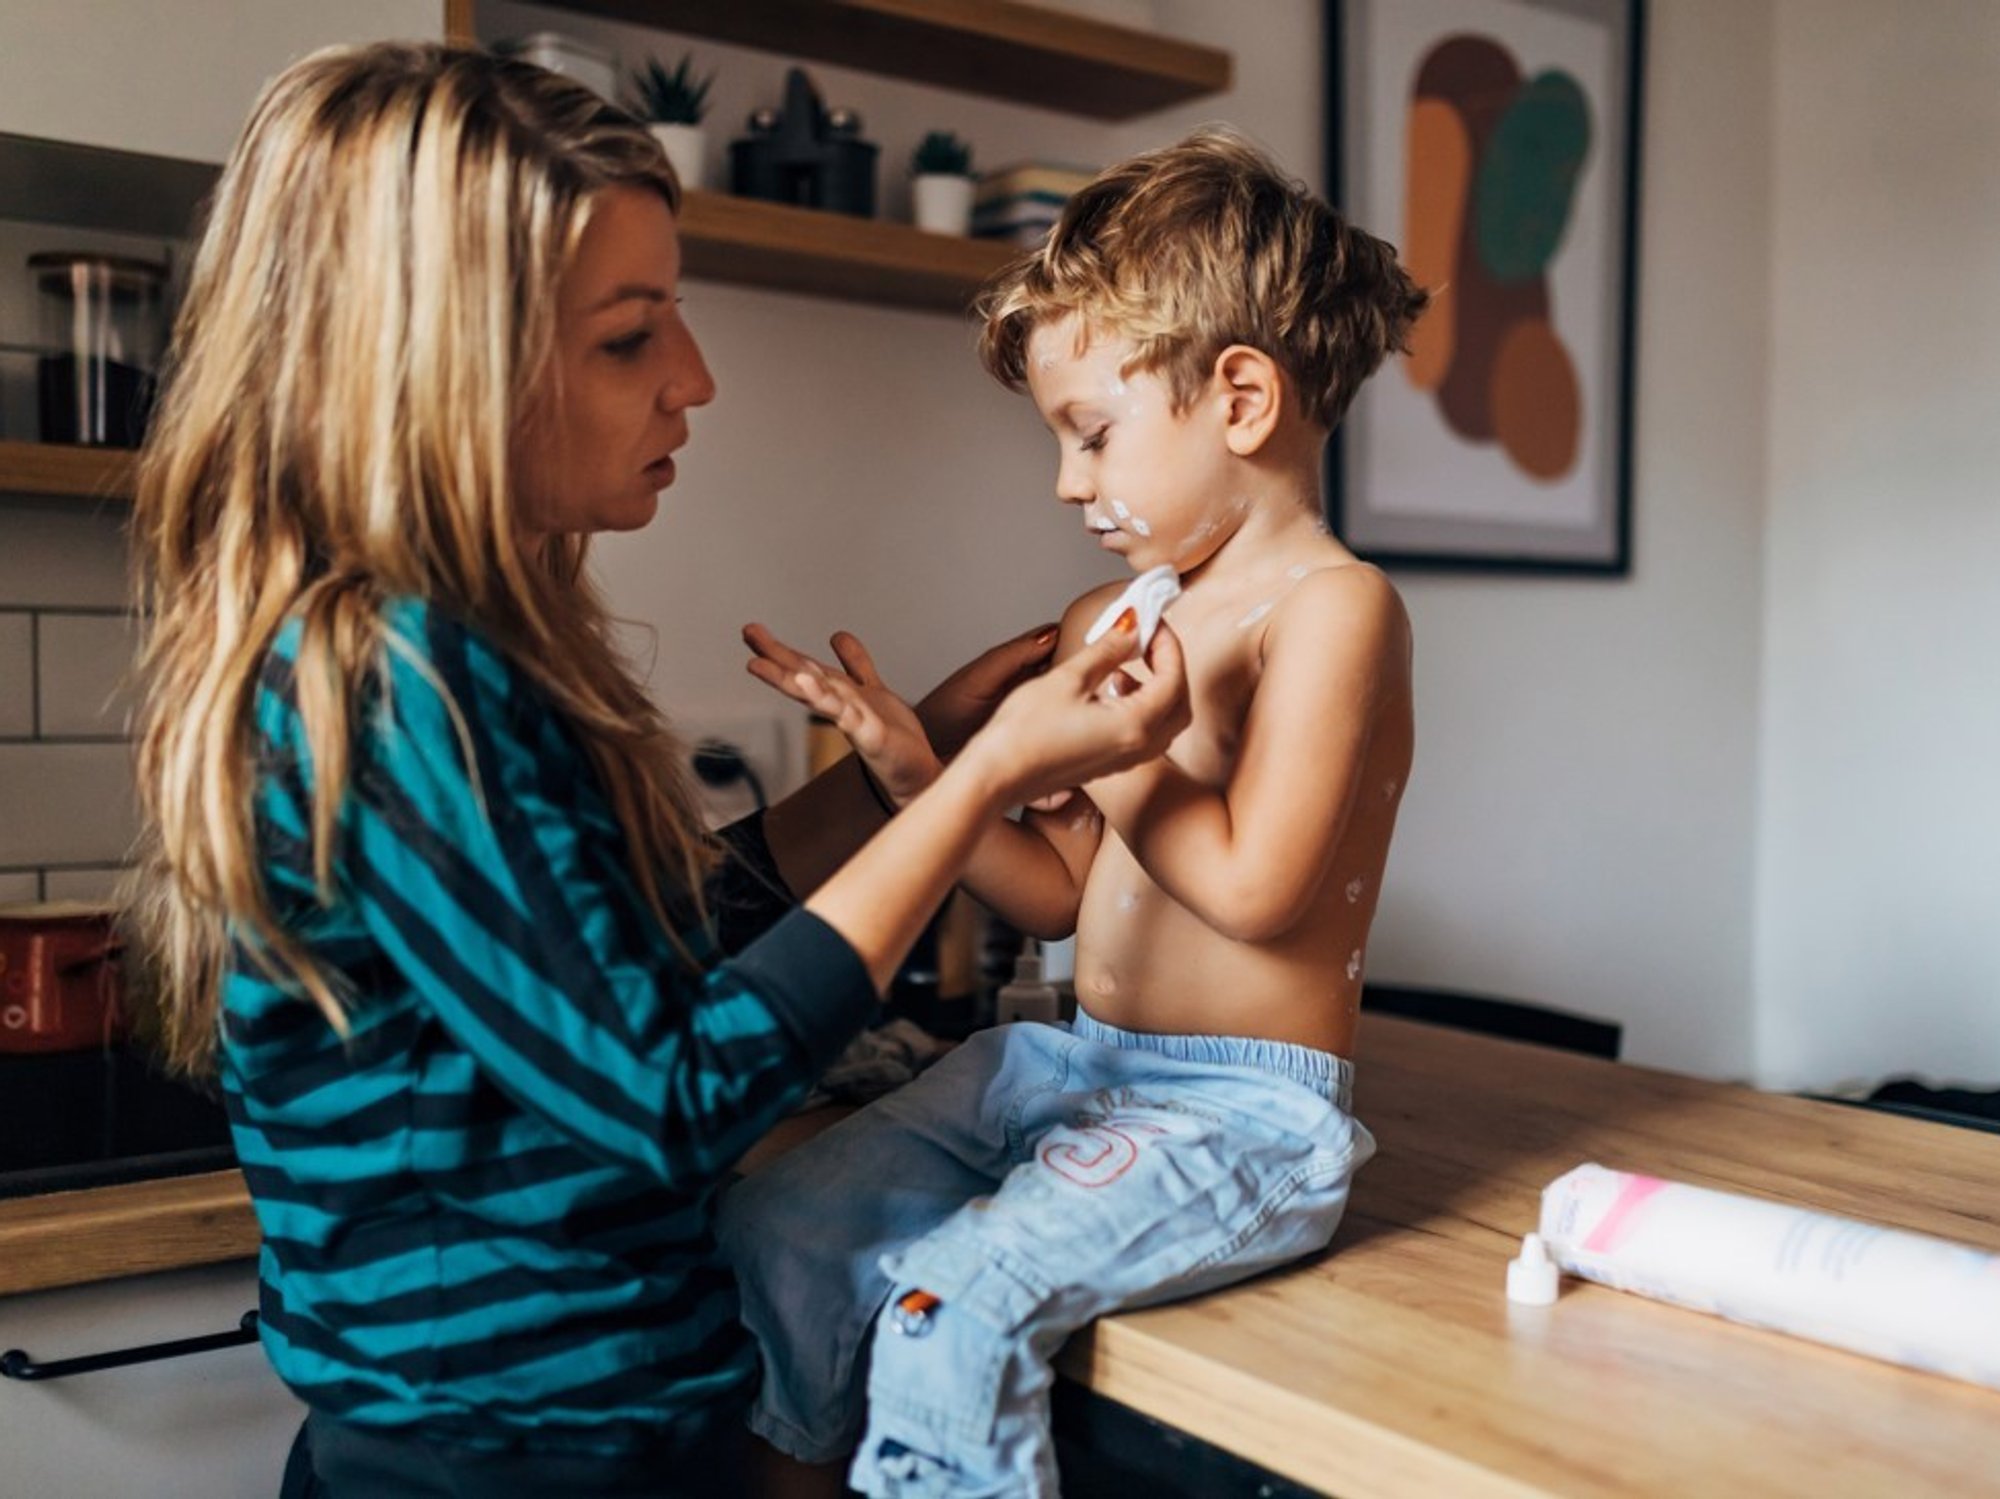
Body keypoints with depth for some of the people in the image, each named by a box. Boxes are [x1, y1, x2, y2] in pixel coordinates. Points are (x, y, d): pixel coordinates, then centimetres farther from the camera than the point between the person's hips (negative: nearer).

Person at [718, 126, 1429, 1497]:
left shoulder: (1332, 607, -11)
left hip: (1248, 1109, -7)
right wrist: (914, 770, 4)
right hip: (1072, 1062, 8)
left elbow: (1251, 888, -22)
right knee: (776, 1230, -6)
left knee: (953, 1303, -26)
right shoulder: (1107, 624, 12)